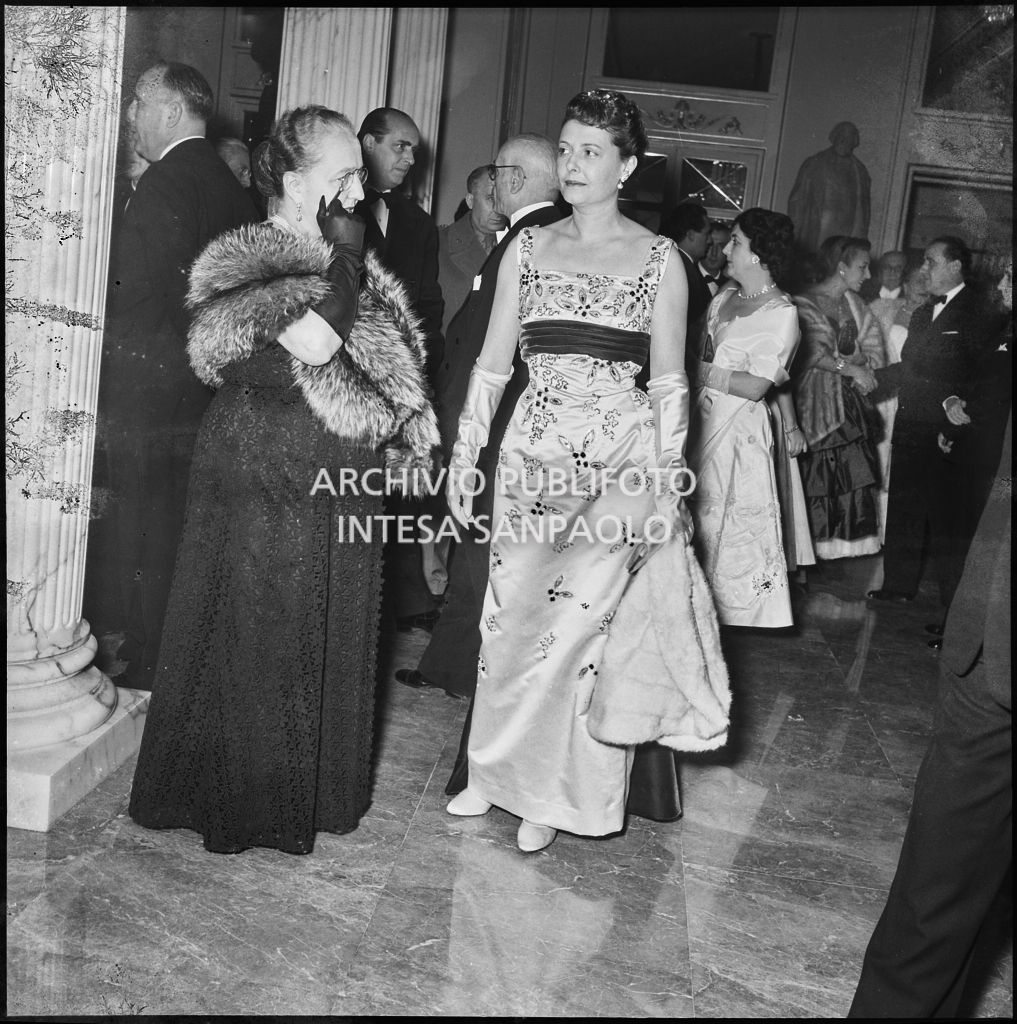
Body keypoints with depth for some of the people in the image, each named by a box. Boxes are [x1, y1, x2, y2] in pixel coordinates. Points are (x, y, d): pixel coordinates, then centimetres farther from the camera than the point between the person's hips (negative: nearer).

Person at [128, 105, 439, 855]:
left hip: (342, 491, 8)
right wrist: (344, 257, -19)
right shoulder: (251, 259, -14)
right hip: (265, 490, -8)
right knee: (258, 645, 4)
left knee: (332, 644, 16)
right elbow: (314, 344, -30)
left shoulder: (339, 262, 11)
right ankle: (244, 801, 21)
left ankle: (314, 786, 32)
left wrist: (400, 434, 4)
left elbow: (385, 363, 19)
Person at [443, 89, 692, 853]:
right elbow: (492, 364, 10)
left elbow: (670, 382, 2)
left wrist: (671, 483, -3)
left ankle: (557, 790, 8)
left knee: (582, 607, -11)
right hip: (532, 448, 3)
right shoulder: (528, 249, 10)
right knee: (512, 609, 3)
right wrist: (463, 457, 5)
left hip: (620, 454, -3)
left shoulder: (658, 259, 3)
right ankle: (502, 770, 21)